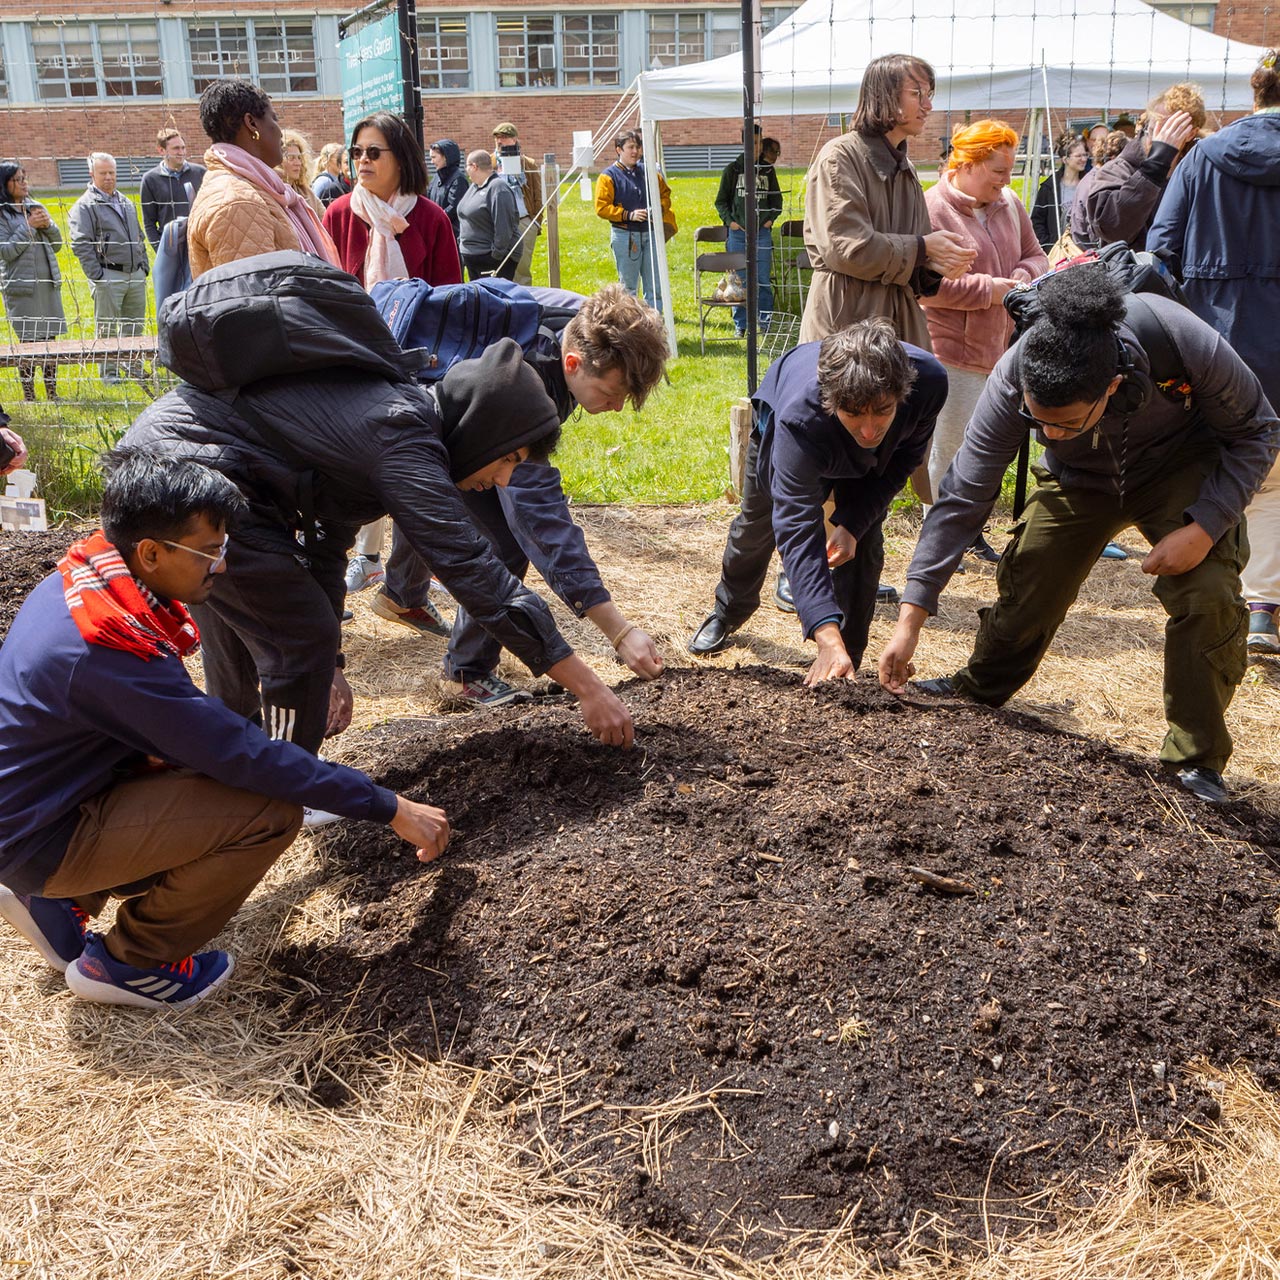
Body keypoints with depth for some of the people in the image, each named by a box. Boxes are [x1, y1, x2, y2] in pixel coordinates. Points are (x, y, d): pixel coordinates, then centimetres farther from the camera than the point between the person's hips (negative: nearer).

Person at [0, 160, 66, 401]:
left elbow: (56, 245, 15)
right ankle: (28, 396, 6)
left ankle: (52, 393, 15)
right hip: (21, 287, -5)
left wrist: (48, 224, -4)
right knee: (27, 341, -1)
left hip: (49, 284, 5)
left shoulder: (35, 208, 12)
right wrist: (29, 227, -14)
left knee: (50, 338, 7)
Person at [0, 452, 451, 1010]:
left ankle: (61, 900, 16)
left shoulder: (79, 579, -3)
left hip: (47, 787, 9)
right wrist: (391, 809, -22)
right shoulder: (108, 649, -31)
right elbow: (244, 755, -28)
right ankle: (127, 963, 0)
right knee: (271, 810, -21)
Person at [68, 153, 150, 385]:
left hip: (136, 274, 6)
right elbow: (81, 244, -11)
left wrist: (144, 266, 16)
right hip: (108, 276, -6)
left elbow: (139, 237, 25)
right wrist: (96, 276, -16)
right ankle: (109, 370, 7)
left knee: (134, 324, 12)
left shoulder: (127, 203, 18)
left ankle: (131, 364, 25)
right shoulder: (84, 206, -5)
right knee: (107, 326, 0)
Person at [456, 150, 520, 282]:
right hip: (472, 256, 10)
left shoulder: (498, 189, -17)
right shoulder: (474, 186, 13)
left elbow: (504, 227, -22)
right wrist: (461, 243, 16)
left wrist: (497, 255, -22)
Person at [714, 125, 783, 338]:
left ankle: (766, 322, 8)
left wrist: (771, 218, 3)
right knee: (739, 280, 2)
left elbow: (776, 199, 17)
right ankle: (740, 325, 9)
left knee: (763, 280, 1)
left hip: (762, 232, 1)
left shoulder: (768, 169, 10)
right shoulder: (732, 169, 3)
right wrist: (729, 221, -6)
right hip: (738, 232, -1)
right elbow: (721, 201, 7)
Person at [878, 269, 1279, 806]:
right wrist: (911, 616, -30)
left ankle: (1195, 760, -2)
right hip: (1081, 477, 2)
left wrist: (1203, 528, -31)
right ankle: (976, 693, 26)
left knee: (1208, 595, -21)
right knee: (1026, 586, -5)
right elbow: (962, 498, -26)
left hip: (1184, 469, -1)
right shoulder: (1012, 379, -33)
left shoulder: (1187, 345, -38)